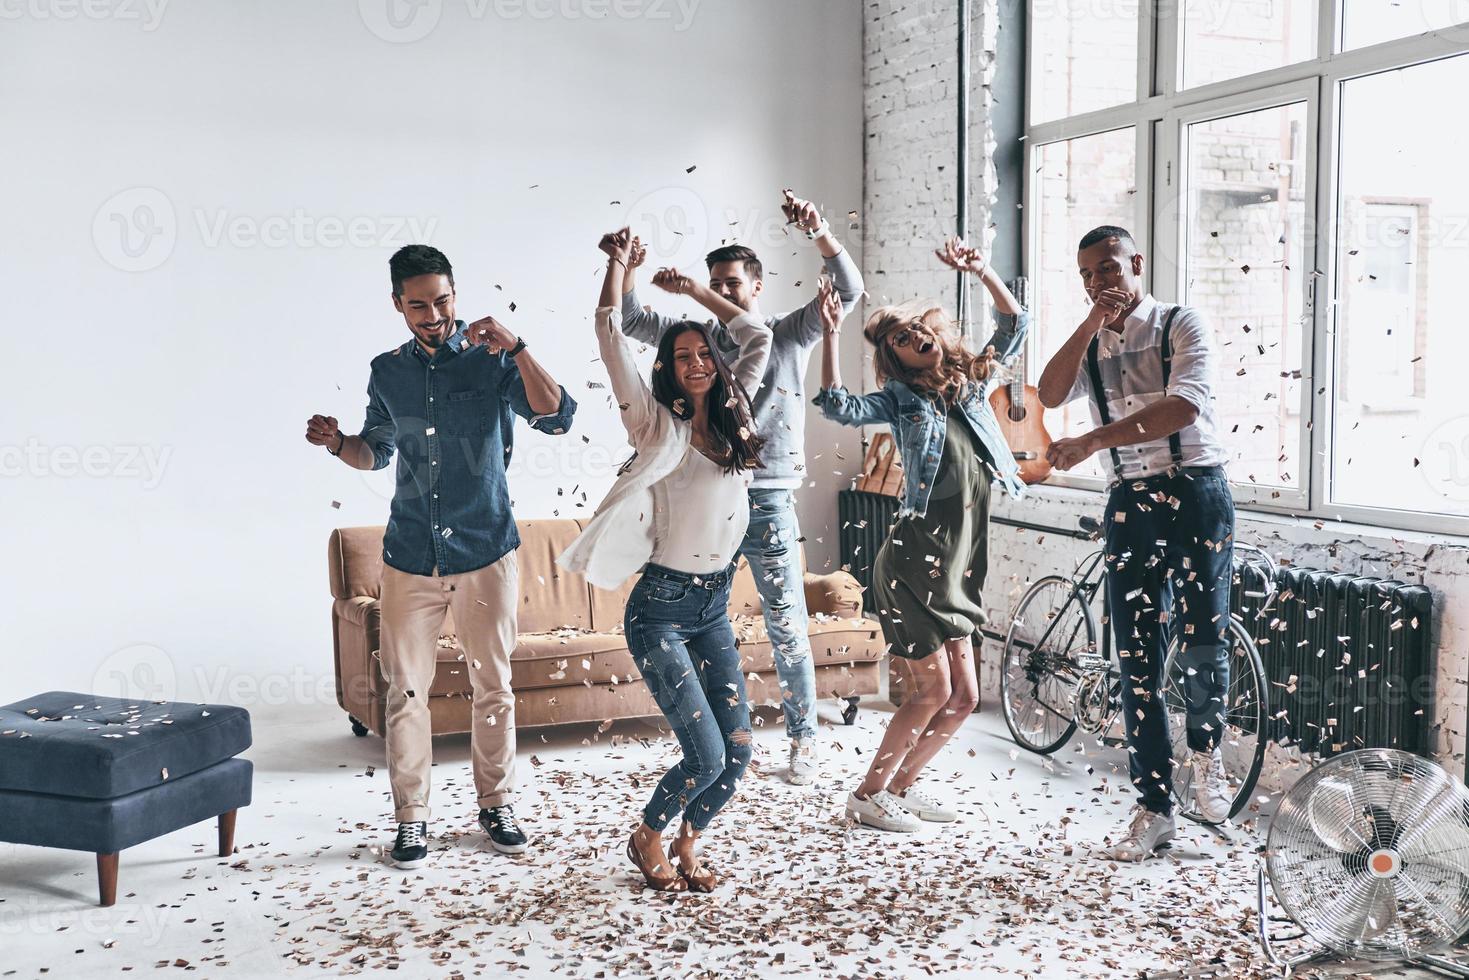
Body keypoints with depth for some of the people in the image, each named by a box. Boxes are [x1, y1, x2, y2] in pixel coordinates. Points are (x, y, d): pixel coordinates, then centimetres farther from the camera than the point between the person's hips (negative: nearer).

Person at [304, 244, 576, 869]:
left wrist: (514, 348, -25)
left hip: (485, 552, -2)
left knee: (493, 685, 7)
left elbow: (556, 418, -16)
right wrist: (338, 444, -3)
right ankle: (411, 817, 15)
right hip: (410, 556, 2)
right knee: (406, 690, 3)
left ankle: (495, 804, 23)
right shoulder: (387, 372, 7)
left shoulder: (492, 360, -3)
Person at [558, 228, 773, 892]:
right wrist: (618, 263, -5)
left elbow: (758, 337, 18)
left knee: (738, 750, 1)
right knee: (707, 755, -9)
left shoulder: (733, 420, 7)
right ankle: (648, 839, 20)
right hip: (661, 608, -6)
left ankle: (687, 844, 28)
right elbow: (611, 339, -13)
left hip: (714, 606, 6)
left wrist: (697, 291, 17)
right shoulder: (656, 425, -7)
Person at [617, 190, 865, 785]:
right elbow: (630, 321, 10)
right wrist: (627, 269, -8)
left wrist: (819, 232, -27)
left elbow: (848, 289, -10)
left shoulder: (788, 335, 2)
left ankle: (804, 740, 15)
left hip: (767, 501, -3)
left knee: (788, 631, 2)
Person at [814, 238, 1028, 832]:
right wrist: (831, 335, -19)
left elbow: (1016, 326, 16)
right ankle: (868, 796, 7)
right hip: (914, 563, -6)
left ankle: (902, 787, 24)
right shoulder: (900, 399, -1)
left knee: (963, 698, 8)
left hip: (957, 570, 6)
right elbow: (839, 408, -18)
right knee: (933, 690, -7)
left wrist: (980, 271, 5)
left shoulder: (973, 384, 14)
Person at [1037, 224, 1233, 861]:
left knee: (1203, 642, -10)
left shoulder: (1182, 324, -1)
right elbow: (1050, 396, -6)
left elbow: (1183, 406, -18)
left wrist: (1091, 442, -22)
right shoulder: (1090, 345, 14)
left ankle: (1206, 751, 21)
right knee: (1137, 660, 2)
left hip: (1197, 493, -4)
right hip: (1130, 502, 4)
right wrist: (1092, 324, -12)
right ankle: (1153, 808, 10)